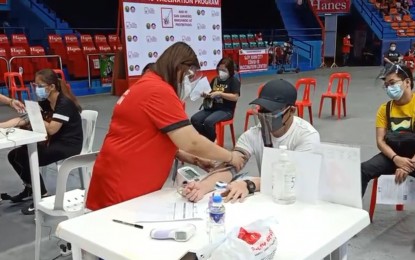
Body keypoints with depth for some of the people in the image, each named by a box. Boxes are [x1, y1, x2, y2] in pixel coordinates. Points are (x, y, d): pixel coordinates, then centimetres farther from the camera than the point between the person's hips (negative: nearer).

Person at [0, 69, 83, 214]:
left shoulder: (64, 103, -18)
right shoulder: (45, 102, 7)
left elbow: (51, 129, -24)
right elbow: (24, 120, 5)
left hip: (68, 146, -9)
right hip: (53, 143, 9)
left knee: (26, 158, -21)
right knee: (14, 156, 2)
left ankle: (42, 196, -4)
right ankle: (30, 190, 20)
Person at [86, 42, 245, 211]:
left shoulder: (149, 85, 13)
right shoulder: (159, 91, -18)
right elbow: (192, 143, -21)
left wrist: (182, 155, 8)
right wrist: (230, 157, -7)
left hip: (128, 181, 10)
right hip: (122, 187, -10)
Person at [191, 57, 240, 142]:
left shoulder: (234, 81, -3)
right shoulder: (215, 80, 16)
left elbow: (235, 97, -14)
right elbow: (210, 93, 24)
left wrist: (220, 94, -19)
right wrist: (206, 94, 0)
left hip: (226, 110, -6)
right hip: (212, 107, 7)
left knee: (208, 121, -32)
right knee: (194, 119, -17)